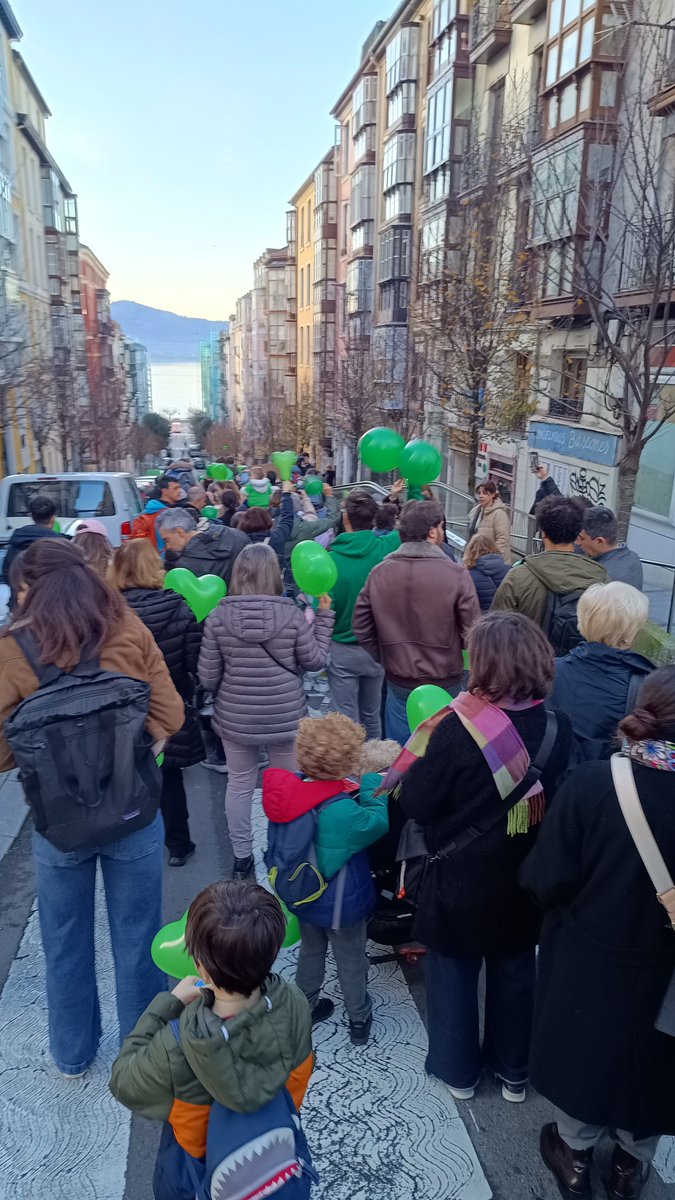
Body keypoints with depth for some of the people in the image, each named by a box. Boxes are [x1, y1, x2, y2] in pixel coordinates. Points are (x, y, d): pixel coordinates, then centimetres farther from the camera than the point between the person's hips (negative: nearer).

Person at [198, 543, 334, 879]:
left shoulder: (218, 618, -9)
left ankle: (242, 857, 29)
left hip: (235, 718, 1)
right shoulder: (292, 615, -12)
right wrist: (324, 615, 7)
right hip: (286, 717, -1)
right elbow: (314, 660, 0)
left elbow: (208, 678, -5)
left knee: (239, 785, 17)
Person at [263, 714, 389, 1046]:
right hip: (340, 905, -5)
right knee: (351, 961, 19)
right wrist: (372, 784, -8)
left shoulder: (288, 790, -18)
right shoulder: (342, 812, -37)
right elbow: (377, 822, -20)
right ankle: (359, 1020, 40)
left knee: (310, 951, 29)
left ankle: (306, 1007, 48)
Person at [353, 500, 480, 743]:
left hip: (398, 682, 2)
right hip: (445, 682, -2)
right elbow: (472, 632, -15)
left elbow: (361, 628, -1)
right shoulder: (456, 575, -16)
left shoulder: (378, 573, -7)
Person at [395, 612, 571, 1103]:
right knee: (515, 971, 24)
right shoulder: (557, 728, -14)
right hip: (525, 879, 4)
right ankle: (514, 1071, 42)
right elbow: (562, 799, 1)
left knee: (454, 971, 20)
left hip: (462, 880, -3)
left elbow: (416, 803, -20)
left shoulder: (457, 730, -28)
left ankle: (457, 1069, 39)